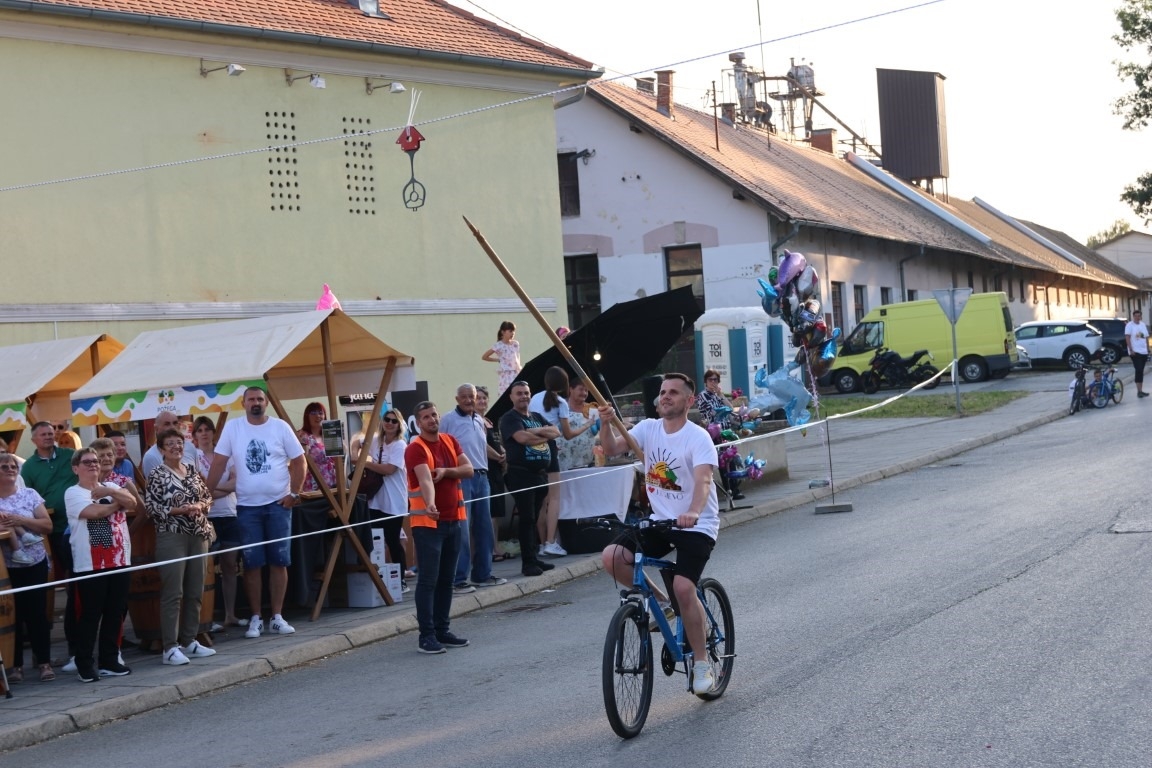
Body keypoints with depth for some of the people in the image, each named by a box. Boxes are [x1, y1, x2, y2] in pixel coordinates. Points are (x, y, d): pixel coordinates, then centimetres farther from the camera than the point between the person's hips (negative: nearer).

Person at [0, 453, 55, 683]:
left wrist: (19, 520, -13)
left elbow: (48, 525, -2)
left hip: (35, 563, 1)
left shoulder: (29, 494, 3)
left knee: (37, 612, 2)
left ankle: (44, 662, 9)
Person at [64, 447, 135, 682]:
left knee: (116, 613, 8)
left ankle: (110, 660, 18)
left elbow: (131, 503, -1)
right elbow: (92, 512, -18)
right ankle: (85, 665, 4)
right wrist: (118, 503, -3)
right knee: (89, 615, -3)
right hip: (90, 564, -6)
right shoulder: (73, 493, -2)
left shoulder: (111, 487, 15)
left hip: (118, 560, 6)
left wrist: (110, 491, -15)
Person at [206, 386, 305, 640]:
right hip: (247, 506, 0)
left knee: (279, 561, 3)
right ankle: (255, 618, 10)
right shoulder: (232, 427, 0)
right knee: (252, 563, 2)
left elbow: (299, 461, 3)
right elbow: (219, 462, 0)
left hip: (278, 504, 0)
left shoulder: (280, 427, 0)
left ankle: (277, 617, 10)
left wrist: (294, 493, -4)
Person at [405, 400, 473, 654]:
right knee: (428, 580, -7)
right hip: (427, 522, -7)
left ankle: (442, 630, 20)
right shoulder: (415, 449, -14)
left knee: (446, 579, 12)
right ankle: (426, 636, -5)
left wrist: (446, 471, -15)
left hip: (453, 519, 7)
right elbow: (425, 479, -31)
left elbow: (468, 469, 2)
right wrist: (430, 504, -47)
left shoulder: (450, 441, 9)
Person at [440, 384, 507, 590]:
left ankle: (482, 574, 21)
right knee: (461, 529, -8)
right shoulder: (448, 420, -5)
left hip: (481, 477, 7)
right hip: (461, 478, -7)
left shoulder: (480, 420, 15)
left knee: (484, 528, 11)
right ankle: (459, 579, -6)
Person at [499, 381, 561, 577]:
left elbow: (556, 432, 8)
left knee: (535, 519, 11)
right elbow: (522, 437, -19)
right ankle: (528, 562, -7)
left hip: (541, 473, 7)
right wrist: (545, 435, -6)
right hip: (521, 474, -7)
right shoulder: (509, 419, -3)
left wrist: (536, 431, -9)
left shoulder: (537, 417, 19)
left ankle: (535, 558, 15)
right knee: (527, 519, -8)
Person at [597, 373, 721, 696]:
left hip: (696, 525, -5)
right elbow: (612, 449, -9)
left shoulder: (698, 437, -14)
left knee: (683, 587, -24)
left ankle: (702, 661, -4)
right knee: (612, 557, -17)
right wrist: (606, 425, -29)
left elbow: (703, 480, -29)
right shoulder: (649, 428, 2)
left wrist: (693, 512, -47)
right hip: (659, 521, 5)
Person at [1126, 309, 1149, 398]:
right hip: (1135, 352, -6)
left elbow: (1146, 338, 16)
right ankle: (1139, 391, -17)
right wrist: (1131, 350, -19)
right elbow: (1127, 338, -12)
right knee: (1139, 370, -15)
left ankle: (1140, 391, 12)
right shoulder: (1129, 325, -6)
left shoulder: (1143, 325, 13)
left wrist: (1147, 350, 11)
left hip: (1144, 352, 6)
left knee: (1141, 371, 9)